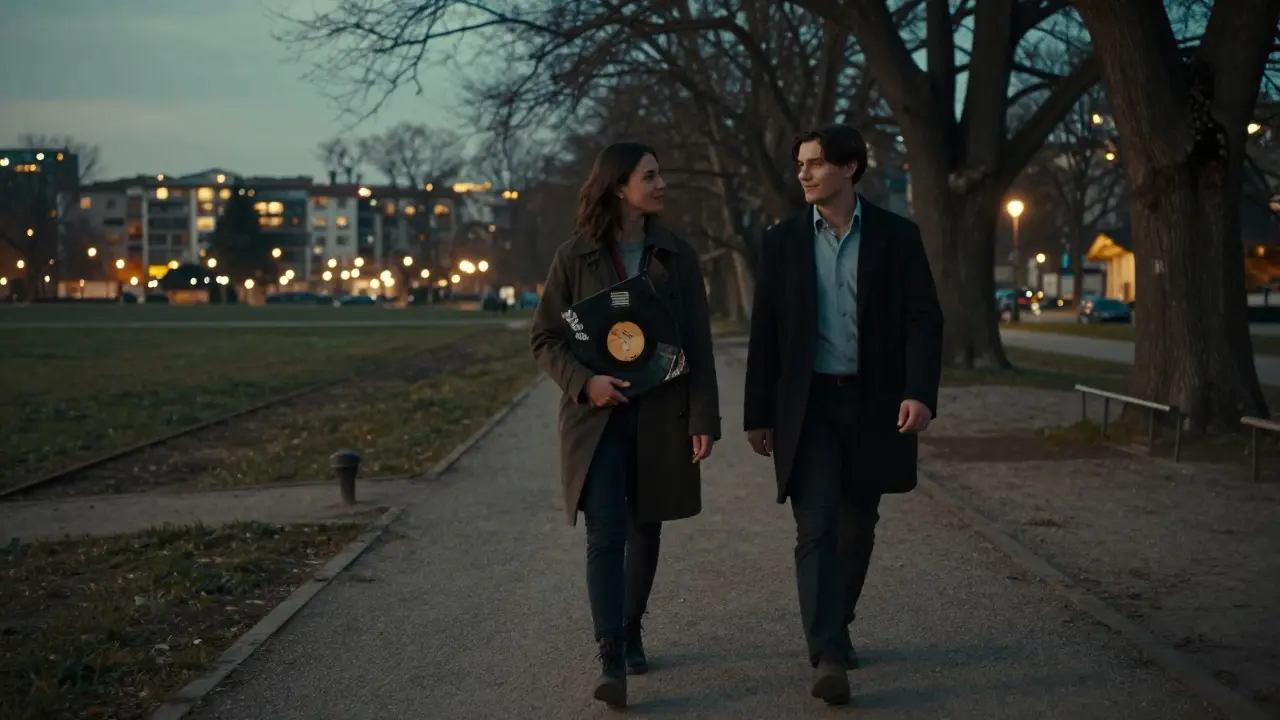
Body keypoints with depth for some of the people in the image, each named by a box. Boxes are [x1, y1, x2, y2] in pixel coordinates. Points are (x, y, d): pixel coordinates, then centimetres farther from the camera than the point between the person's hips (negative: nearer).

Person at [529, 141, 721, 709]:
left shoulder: (676, 257, 5)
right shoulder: (575, 258, -1)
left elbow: (697, 343, 3)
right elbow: (544, 338, 2)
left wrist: (703, 417, -4)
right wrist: (584, 381, -16)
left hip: (660, 417, 2)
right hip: (597, 416, -2)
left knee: (645, 531, 12)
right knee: (605, 535, -12)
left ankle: (630, 632, 33)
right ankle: (610, 661, -14)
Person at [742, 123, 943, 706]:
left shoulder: (896, 236, 0)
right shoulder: (782, 241, 3)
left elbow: (923, 319, -3)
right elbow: (765, 333, 5)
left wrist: (921, 392, -17)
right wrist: (757, 414, 4)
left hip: (873, 403, 1)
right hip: (808, 404, -1)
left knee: (857, 526, 11)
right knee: (817, 525, -12)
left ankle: (834, 628, 32)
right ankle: (829, 655, -16)